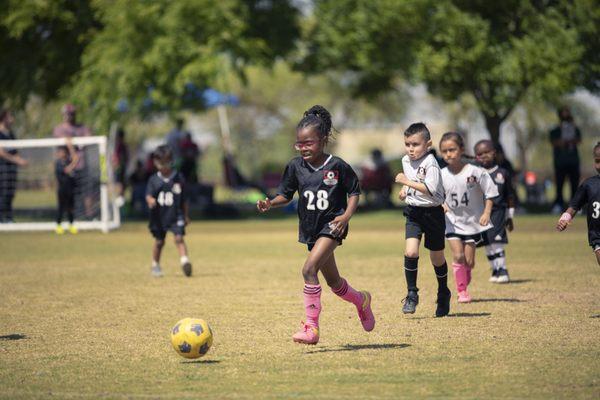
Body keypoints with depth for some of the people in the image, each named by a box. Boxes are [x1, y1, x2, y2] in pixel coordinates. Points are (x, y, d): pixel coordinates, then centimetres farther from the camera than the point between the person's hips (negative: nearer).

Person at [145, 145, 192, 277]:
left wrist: (185, 216, 9)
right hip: (159, 216, 1)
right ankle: (155, 265, 27)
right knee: (159, 241, 12)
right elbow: (148, 195, -11)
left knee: (179, 238, -16)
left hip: (176, 216, -1)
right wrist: (150, 200, -35)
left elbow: (183, 200, 6)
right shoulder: (154, 180, -1)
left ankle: (185, 261, -24)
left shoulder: (178, 178, -1)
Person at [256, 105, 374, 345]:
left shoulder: (337, 166, -11)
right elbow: (285, 195, 9)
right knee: (333, 282, 17)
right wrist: (270, 203, -11)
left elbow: (354, 192, -2)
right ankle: (361, 300, 49)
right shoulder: (296, 166, 0)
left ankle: (311, 327, -21)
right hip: (310, 228, 6)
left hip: (332, 226, -6)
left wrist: (346, 215, -17)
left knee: (309, 269, -25)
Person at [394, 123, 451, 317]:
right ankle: (412, 294, -7)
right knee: (410, 252, -16)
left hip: (433, 213, -5)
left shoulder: (430, 163, -18)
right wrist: (404, 190, 9)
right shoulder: (406, 161, 5)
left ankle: (443, 294, 31)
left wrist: (408, 182, -29)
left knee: (437, 258, 10)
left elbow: (430, 189, -30)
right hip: (414, 213, 5)